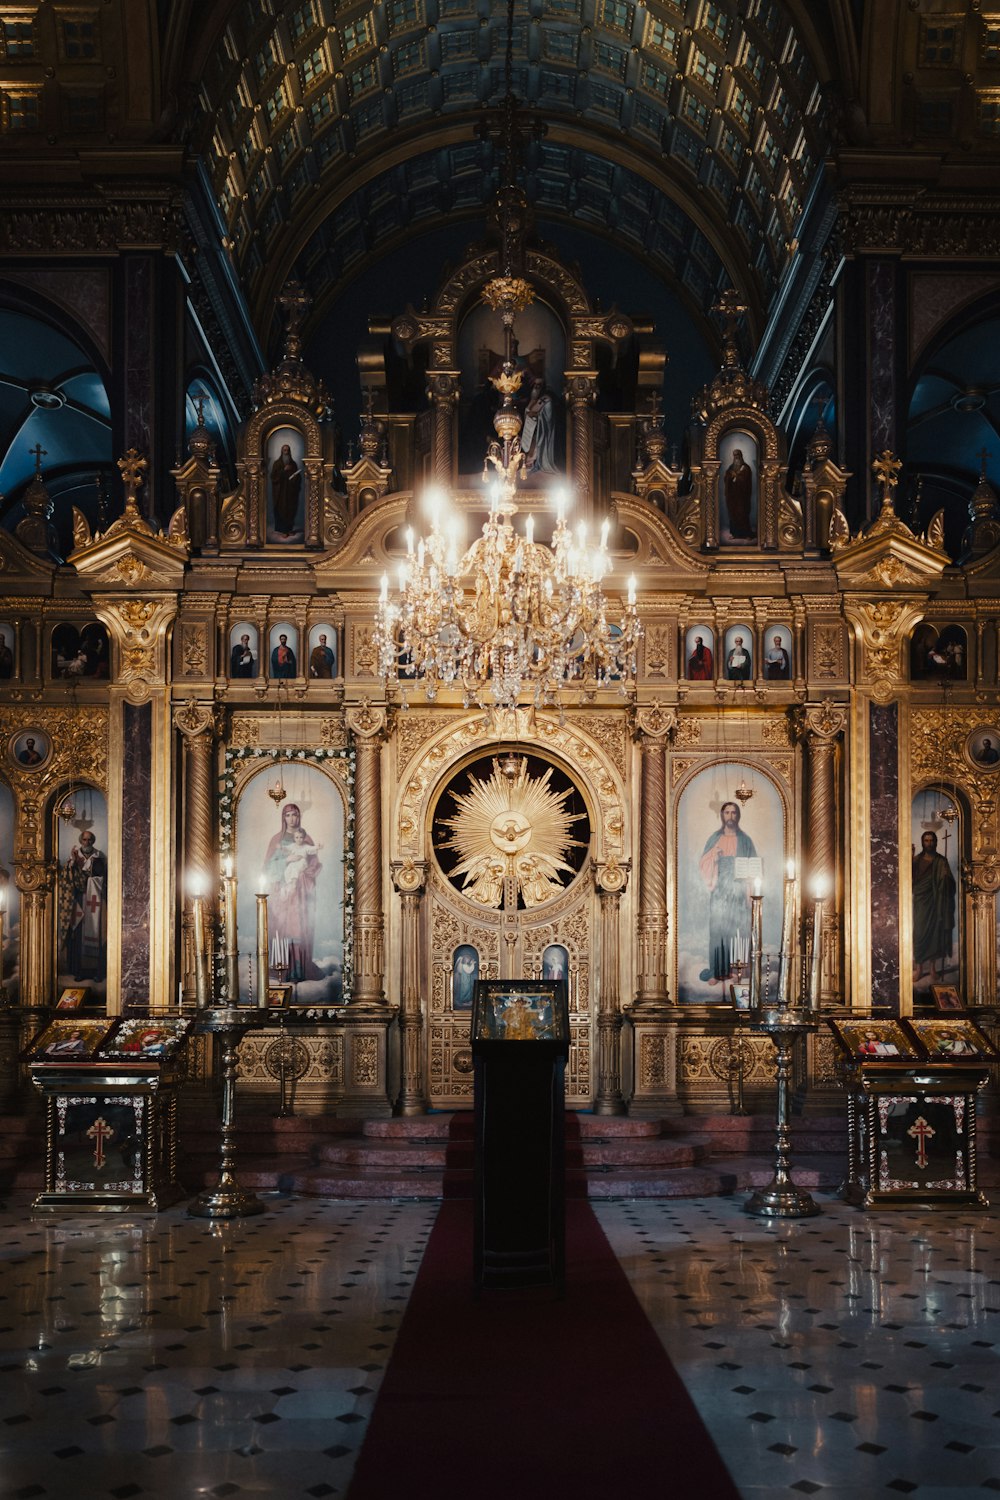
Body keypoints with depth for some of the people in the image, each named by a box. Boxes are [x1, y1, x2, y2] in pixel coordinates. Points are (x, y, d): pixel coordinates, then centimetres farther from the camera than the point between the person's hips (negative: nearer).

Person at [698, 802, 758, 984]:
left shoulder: (745, 840, 7)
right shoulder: (714, 839, 9)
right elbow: (704, 864, 6)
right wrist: (713, 854, -14)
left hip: (739, 890, 0)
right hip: (720, 891, 0)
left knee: (738, 929, -3)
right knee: (717, 929, -7)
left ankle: (735, 968, 5)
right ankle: (717, 971, -7)